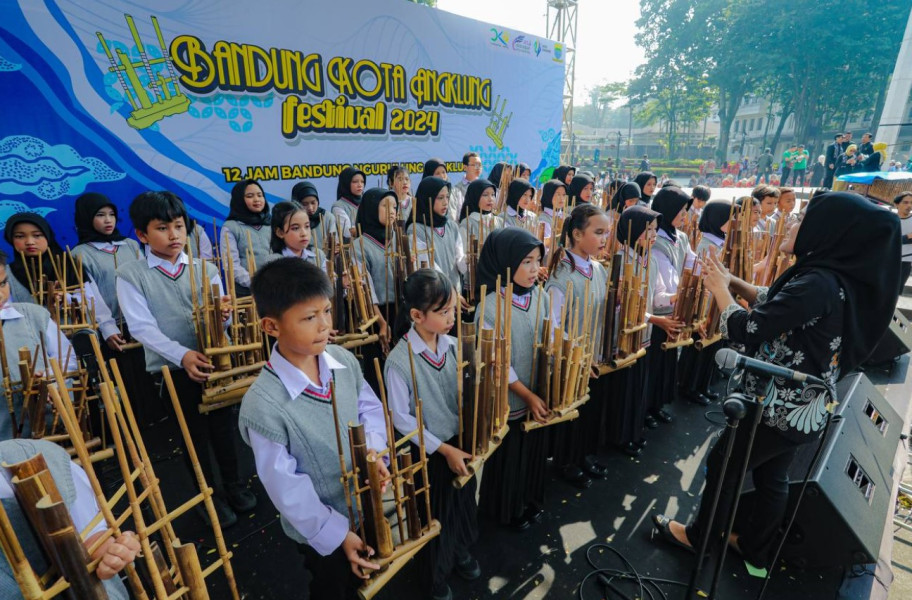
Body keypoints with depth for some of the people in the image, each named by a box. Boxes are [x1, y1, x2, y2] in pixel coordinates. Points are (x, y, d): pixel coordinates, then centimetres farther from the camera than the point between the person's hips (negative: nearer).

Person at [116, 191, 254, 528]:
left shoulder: (205, 268, 4)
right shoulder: (131, 275, -3)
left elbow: (219, 315, -2)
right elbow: (142, 327, -13)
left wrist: (223, 314, -28)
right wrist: (183, 355, -27)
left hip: (213, 360, 2)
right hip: (171, 367, -2)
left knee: (224, 426, 13)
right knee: (195, 434, 10)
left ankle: (234, 484, 36)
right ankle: (210, 496, 32)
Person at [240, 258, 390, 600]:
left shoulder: (344, 360, -14)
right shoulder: (263, 406, -32)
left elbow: (371, 408, 0)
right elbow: (287, 489, -24)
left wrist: (373, 450, -19)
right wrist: (339, 535, -18)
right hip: (321, 532, -5)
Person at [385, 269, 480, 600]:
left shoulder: (452, 344, -9)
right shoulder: (399, 361, -26)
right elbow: (401, 419, -19)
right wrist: (444, 449, -18)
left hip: (461, 440, 5)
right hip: (430, 451, -5)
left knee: (465, 501, 25)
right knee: (438, 513, 17)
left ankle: (461, 552, 57)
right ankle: (436, 573, 48)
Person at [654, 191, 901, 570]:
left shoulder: (818, 284, -29)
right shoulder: (840, 278, 1)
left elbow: (745, 329, -29)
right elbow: (776, 304, 14)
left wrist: (719, 290, -14)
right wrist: (733, 281, 1)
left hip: (781, 410, -8)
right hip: (803, 410, 8)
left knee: (721, 464, 12)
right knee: (771, 477, 24)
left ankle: (699, 536, 35)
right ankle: (756, 549, 44)